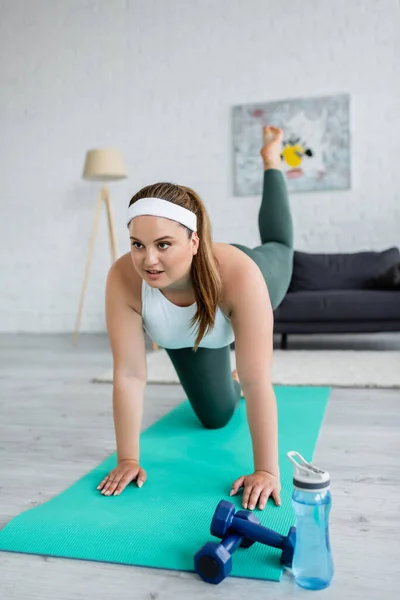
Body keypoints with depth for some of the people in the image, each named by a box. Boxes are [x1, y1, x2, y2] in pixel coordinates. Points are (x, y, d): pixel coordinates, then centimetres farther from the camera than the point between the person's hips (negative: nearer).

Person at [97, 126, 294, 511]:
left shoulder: (238, 274, -48)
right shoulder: (123, 279, -42)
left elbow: (257, 382, -45)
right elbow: (129, 374, -35)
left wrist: (267, 471, -42)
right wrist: (127, 459, -31)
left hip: (239, 298, -1)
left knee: (279, 246, 32)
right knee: (215, 417, 16)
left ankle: (271, 161, 57)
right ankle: (227, 380, 52)